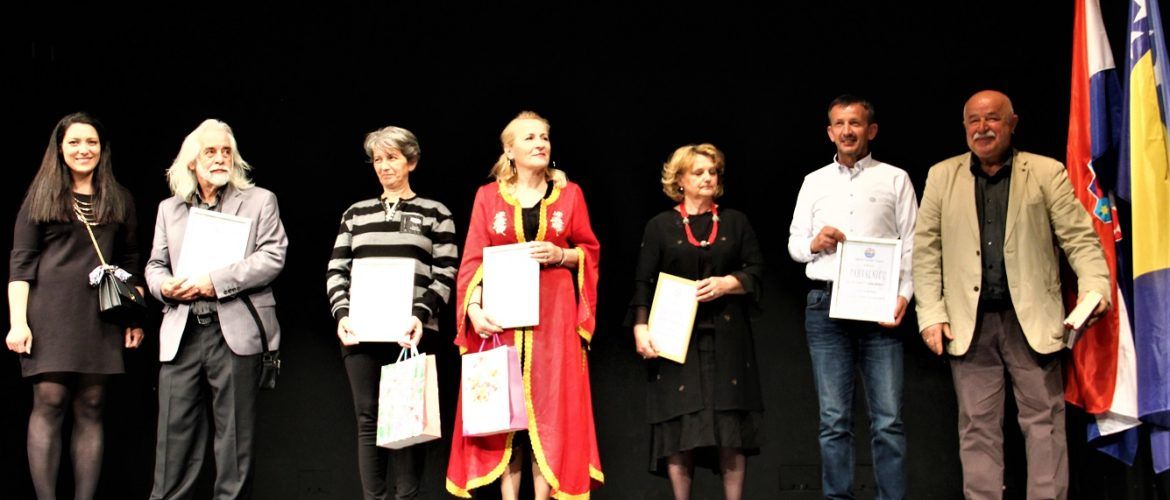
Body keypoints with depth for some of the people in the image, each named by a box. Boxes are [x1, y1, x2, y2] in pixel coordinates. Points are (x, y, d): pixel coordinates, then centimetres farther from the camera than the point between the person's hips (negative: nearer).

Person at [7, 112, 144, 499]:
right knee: (49, 403, -9)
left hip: (100, 316, 2)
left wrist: (136, 317, 8)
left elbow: (130, 264, 16)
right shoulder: (41, 197, 8)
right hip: (50, 313, -2)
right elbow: (20, 262, 2)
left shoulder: (119, 201, 15)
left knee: (91, 409, 0)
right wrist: (17, 321, -7)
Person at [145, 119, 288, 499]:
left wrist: (215, 282, -13)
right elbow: (155, 264, 19)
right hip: (181, 335, 3)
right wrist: (165, 286, -5)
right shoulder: (169, 209, 19)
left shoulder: (259, 201, 7)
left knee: (235, 436, 1)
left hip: (236, 334, -3)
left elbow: (272, 257, -5)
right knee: (175, 435, 1)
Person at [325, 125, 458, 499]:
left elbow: (445, 274, 1)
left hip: (410, 332, -3)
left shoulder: (435, 215, 8)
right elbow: (336, 270, 13)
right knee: (368, 418, 2)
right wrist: (342, 313, -4)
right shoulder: (356, 214, 17)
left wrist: (421, 315, -14)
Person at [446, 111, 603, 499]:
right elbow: (473, 259, 1)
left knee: (549, 406, -2)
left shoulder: (569, 193, 8)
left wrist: (560, 255, -10)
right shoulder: (489, 195, 6)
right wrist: (474, 307, -13)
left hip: (553, 314, 0)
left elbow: (590, 251, 10)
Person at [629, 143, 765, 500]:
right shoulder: (661, 226, 8)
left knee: (731, 429, -3)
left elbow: (756, 273, 8)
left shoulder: (735, 222, 13)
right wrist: (641, 327, -10)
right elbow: (643, 283, 2)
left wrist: (726, 283, -10)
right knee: (679, 426, -4)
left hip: (727, 337, 1)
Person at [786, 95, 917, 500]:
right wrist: (814, 243, -6)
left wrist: (904, 294, -11)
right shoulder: (814, 182, 15)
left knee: (888, 419, -6)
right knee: (834, 420, 4)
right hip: (826, 304, 2)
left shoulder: (895, 179, 8)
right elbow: (794, 244, 16)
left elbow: (911, 243, 3)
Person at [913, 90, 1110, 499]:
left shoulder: (1047, 173, 4)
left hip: (1031, 321, -1)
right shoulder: (942, 176, 9)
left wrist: (1095, 289, -16)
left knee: (1044, 421, 0)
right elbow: (926, 251, 7)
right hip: (970, 323, 2)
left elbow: (1080, 239, 1)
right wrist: (931, 315, -1)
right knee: (978, 427, 5)